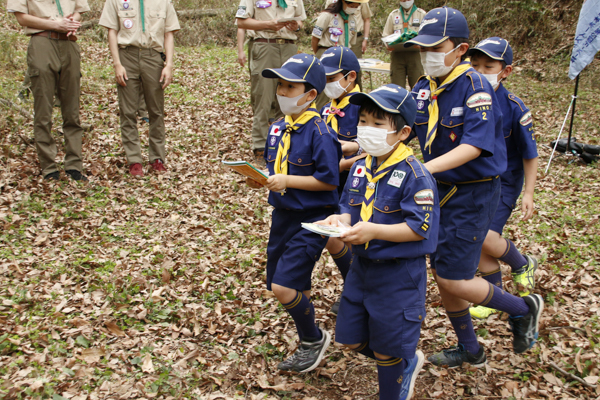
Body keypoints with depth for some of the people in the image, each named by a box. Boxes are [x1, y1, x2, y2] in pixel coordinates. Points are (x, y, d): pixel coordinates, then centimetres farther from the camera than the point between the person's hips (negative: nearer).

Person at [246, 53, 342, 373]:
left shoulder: (319, 132, -17)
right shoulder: (278, 128, 7)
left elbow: (329, 180, -20)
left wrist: (286, 181, -22)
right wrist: (260, 180, -2)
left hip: (310, 220, -8)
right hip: (282, 215, 8)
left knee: (284, 288, -13)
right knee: (296, 288, 14)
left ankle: (315, 338, 13)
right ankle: (308, 346, 34)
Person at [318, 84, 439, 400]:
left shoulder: (414, 175, -20)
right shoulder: (360, 167, 2)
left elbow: (420, 228, -24)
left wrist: (373, 231, -31)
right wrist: (341, 219, -12)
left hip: (398, 275, -7)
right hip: (362, 266, 8)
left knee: (386, 350, 8)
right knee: (351, 339, 16)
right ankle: (408, 362, 40)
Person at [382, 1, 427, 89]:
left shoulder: (422, 14, 10)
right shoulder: (393, 15, 16)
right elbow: (386, 35, 13)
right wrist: (389, 45, -9)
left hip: (414, 54, -1)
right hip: (397, 54, 2)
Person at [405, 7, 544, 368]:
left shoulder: (475, 88, -19)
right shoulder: (424, 88, 3)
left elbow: (473, 146, -28)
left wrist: (424, 168, -39)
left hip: (474, 193, -7)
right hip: (441, 190, 8)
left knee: (453, 279, -7)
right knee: (442, 275, 14)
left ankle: (524, 308, 20)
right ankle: (470, 350, 35)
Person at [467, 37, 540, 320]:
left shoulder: (514, 108, -16)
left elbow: (530, 154, -9)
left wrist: (529, 193, -12)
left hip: (504, 183, -4)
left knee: (486, 236, -18)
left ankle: (523, 265, 15)